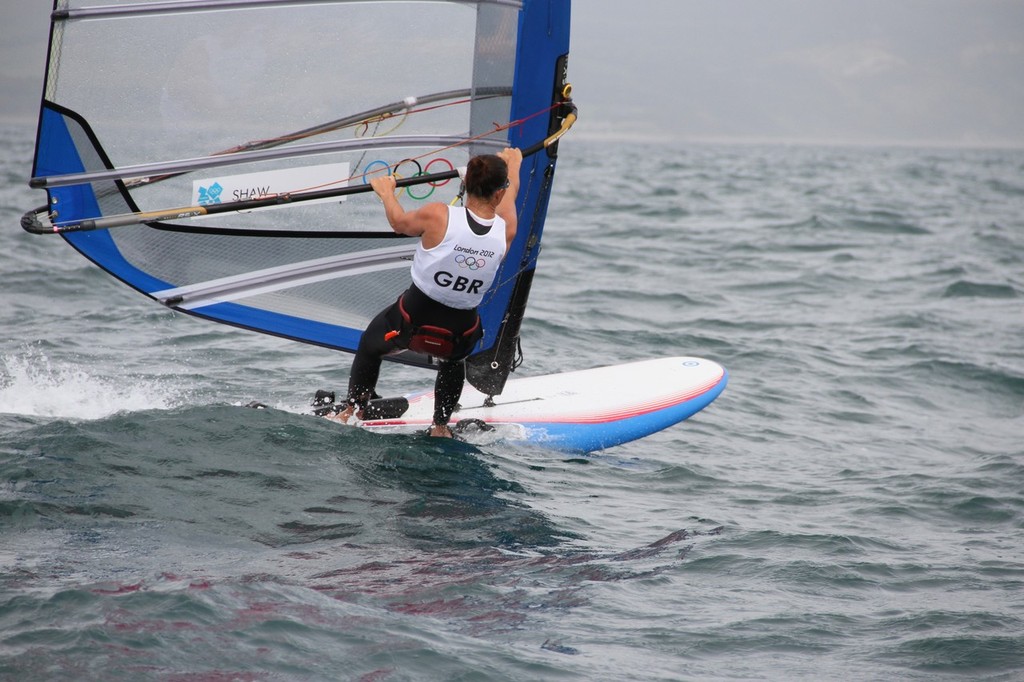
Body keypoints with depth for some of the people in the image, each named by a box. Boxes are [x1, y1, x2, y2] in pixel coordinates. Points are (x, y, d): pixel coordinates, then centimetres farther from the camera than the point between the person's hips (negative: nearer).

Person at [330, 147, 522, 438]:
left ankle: (353, 410, 43)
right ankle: (441, 426, 41)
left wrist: (386, 191, 23)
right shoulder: (506, 229, -12)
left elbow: (400, 223, 1)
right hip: (460, 332, 2)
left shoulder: (438, 216, -21)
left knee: (369, 346, 32)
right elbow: (510, 195, 12)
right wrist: (514, 163, 34)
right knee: (454, 358, 41)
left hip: (412, 320, -2)